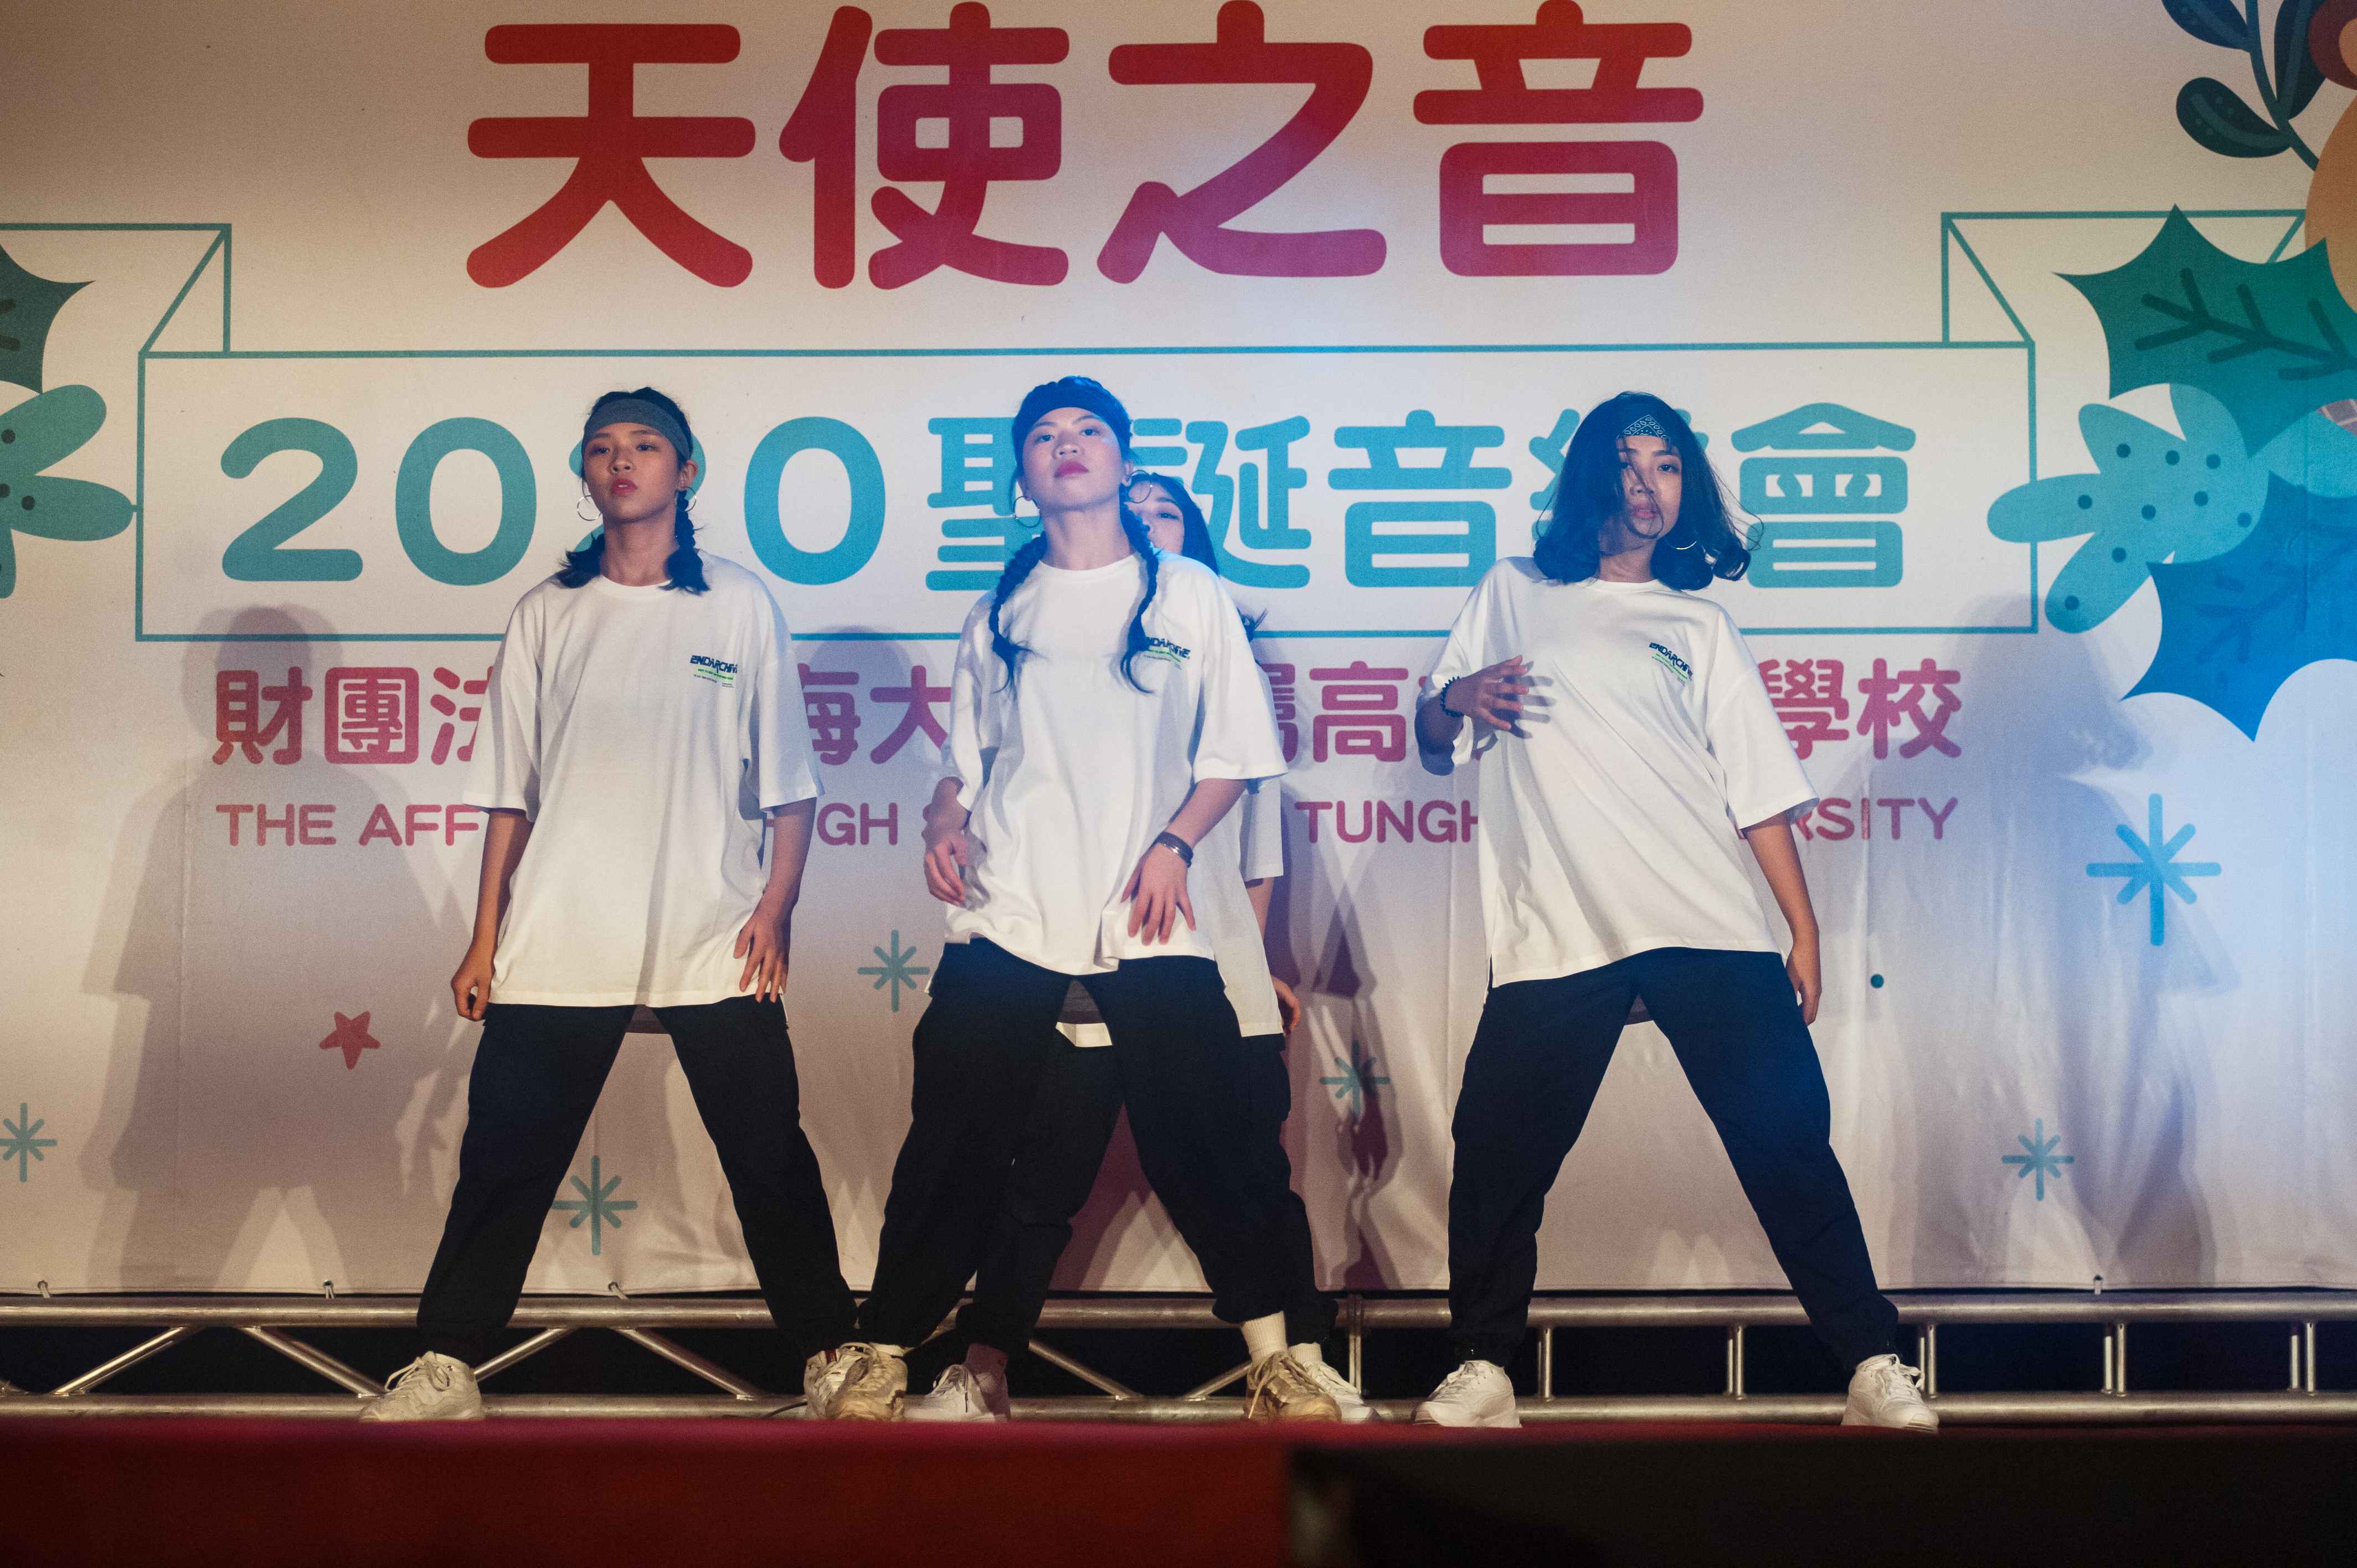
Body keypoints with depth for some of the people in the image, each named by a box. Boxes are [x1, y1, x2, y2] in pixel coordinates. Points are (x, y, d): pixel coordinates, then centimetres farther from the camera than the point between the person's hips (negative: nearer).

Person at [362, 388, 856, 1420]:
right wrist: (485, 938, 6)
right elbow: (509, 794, 11)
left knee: (770, 1157, 2)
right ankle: (445, 1367, 12)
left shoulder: (741, 606, 6)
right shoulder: (547, 614, 10)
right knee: (506, 1157, 2)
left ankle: (831, 1355, 14)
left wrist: (776, 908, -5)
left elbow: (790, 785, 5)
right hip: (558, 943, 2)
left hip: (714, 945, -1)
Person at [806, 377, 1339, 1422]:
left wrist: (1174, 843, -8)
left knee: (1203, 1129, -5)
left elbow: (1233, 753, 7)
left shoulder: (1189, 593, 8)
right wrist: (948, 825, -2)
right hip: (1008, 908, 1)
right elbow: (966, 753, 18)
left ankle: (1272, 1354, 6)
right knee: (955, 1133, -1)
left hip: (1145, 918, -1)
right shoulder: (999, 611, 13)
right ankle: (880, 1355, 9)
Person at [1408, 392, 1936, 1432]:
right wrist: (1457, 697, -6)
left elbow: (1759, 791, 13)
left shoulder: (1699, 624, 17)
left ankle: (1873, 1366, 3)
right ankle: (1481, 1369, 11)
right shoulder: (1513, 596, 16)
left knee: (1788, 1139, -4)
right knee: (1497, 1153, -4)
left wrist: (1804, 930, 4)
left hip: (1712, 933, 0)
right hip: (1557, 937, 0)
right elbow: (1434, 749, 18)